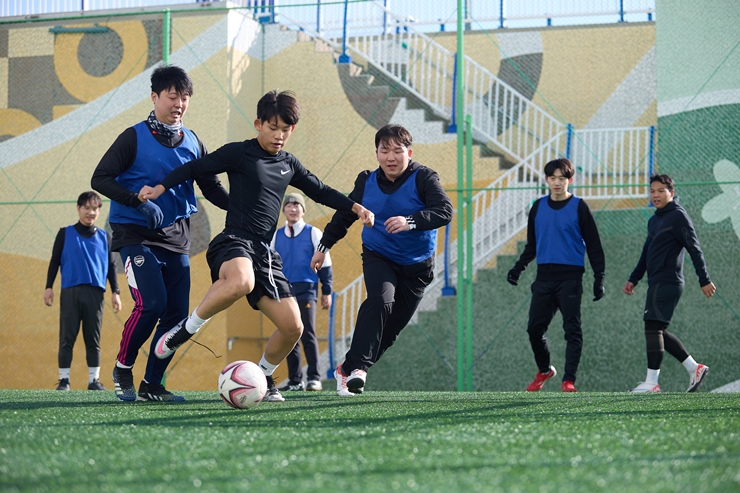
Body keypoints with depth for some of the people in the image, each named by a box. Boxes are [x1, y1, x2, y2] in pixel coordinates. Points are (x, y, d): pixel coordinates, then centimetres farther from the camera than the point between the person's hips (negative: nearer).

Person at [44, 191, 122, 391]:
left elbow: (111, 266, 14)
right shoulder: (65, 233, 7)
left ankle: (94, 380, 6)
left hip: (95, 293, 2)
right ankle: (64, 380, 2)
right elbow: (54, 261, 9)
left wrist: (115, 292, 8)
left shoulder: (104, 237, 12)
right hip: (70, 292, -1)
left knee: (93, 339, 3)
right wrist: (49, 287, 1)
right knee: (67, 338, -2)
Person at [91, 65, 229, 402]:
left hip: (176, 238, 5)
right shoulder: (135, 137, -4)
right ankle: (123, 369, 0)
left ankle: (152, 385, 9)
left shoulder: (193, 143, 10)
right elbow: (100, 178, -8)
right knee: (151, 302, -21)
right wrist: (140, 203, -20)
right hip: (137, 235, -5)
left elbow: (212, 189, 17)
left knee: (177, 312, -2)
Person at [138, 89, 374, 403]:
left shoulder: (289, 164, 18)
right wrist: (161, 187, -12)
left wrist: (354, 207, 19)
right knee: (241, 282, -43)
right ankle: (184, 330, -22)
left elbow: (320, 191, 29)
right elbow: (197, 167, -1)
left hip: (264, 252, 7)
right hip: (234, 242, -7)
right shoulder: (239, 153, 0)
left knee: (293, 327, -2)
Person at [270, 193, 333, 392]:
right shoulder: (277, 236, 12)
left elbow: (324, 263, 4)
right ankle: (295, 381, 7)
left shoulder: (313, 233, 2)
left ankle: (314, 378, -9)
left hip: (306, 291, -4)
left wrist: (326, 292, 1)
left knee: (308, 334, -11)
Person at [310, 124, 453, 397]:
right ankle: (358, 365, -31)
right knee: (380, 300, -28)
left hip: (416, 264, -1)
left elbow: (444, 211, -29)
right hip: (378, 256, 1)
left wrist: (410, 221, -43)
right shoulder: (367, 182, -3)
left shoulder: (424, 178, -14)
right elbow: (344, 215, 14)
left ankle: (348, 369, 17)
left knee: (392, 326, 1)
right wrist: (324, 246, 18)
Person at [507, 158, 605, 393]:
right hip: (544, 277, 4)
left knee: (572, 329, -7)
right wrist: (519, 267, 10)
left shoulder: (579, 207, 0)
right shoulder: (538, 207, 12)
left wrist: (599, 277, -4)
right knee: (535, 328, 2)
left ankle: (569, 380, -8)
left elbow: (593, 244, 1)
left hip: (570, 278, -4)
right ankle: (544, 370, 24)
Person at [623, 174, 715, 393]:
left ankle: (652, 383, -13)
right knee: (658, 331, 9)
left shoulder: (678, 216, -7)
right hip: (656, 284, 9)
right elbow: (647, 252, 28)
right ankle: (694, 368, 15)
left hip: (668, 283, -9)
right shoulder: (654, 220, 20)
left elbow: (694, 249, -10)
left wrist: (705, 280, -12)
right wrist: (633, 279, 24)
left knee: (653, 327, -12)